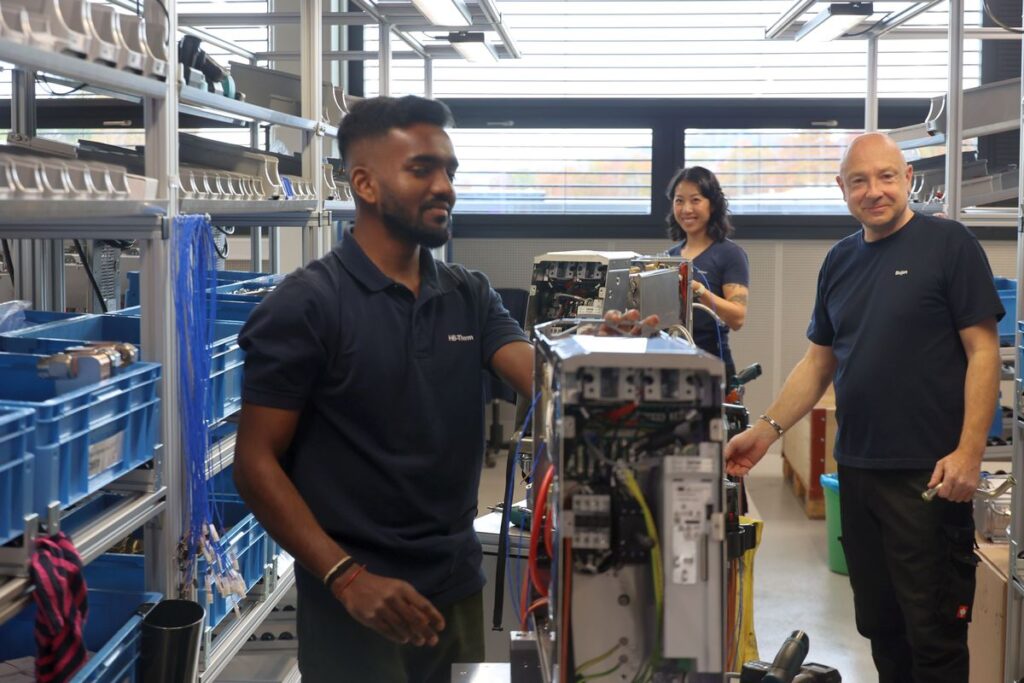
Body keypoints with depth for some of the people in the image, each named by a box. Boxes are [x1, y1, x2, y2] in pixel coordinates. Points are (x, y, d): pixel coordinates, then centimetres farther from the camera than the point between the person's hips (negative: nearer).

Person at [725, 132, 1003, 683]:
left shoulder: (949, 245, -6)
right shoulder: (840, 261, 13)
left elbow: (982, 351, -9)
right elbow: (819, 361, 18)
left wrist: (969, 452, -16)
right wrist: (767, 430, 8)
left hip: (929, 475, -6)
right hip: (857, 469, 6)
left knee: (934, 635, -2)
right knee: (879, 625, 13)